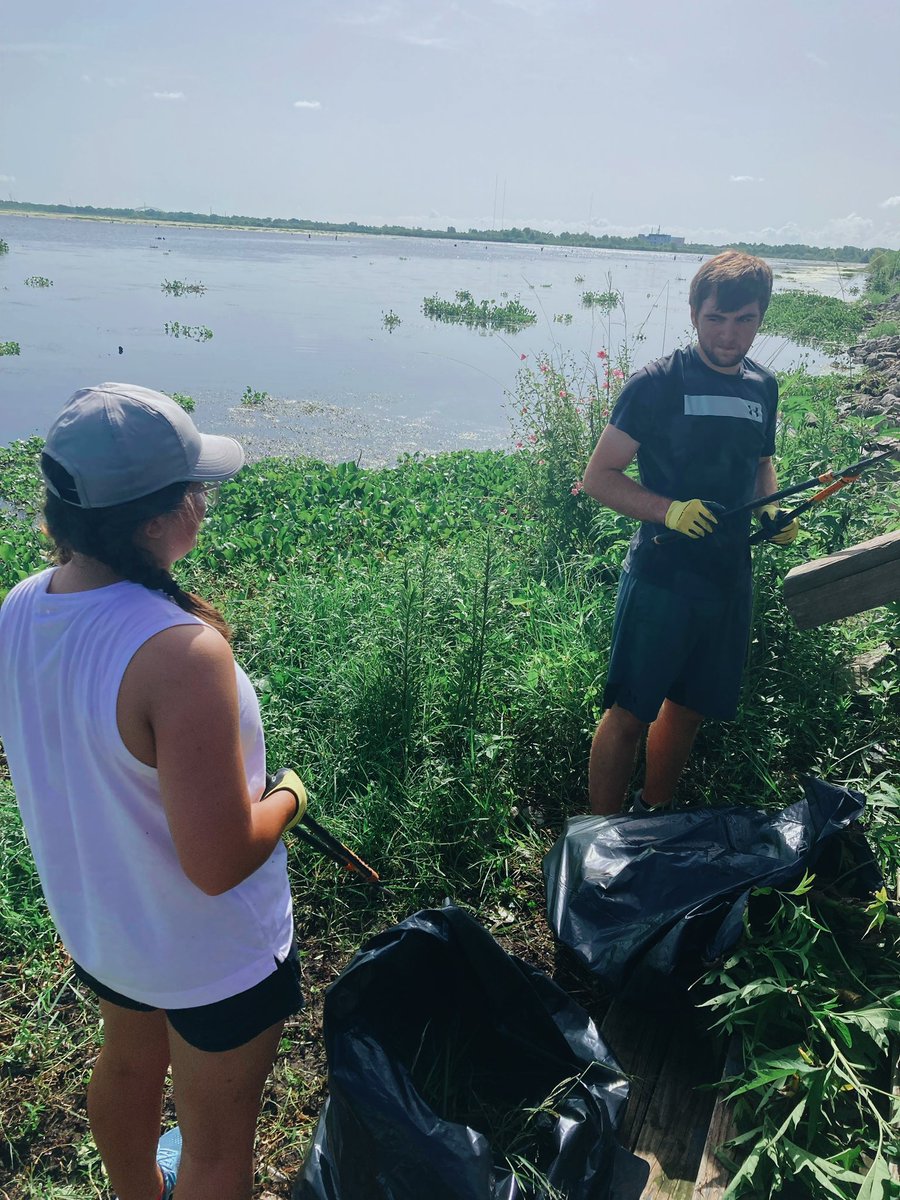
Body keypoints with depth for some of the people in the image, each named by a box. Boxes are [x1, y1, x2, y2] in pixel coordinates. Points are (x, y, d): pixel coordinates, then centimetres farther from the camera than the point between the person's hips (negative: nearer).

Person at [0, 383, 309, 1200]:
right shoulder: (182, 651, -38)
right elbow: (220, 863, -32)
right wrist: (289, 794, -14)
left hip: (92, 921, 8)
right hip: (212, 955, -8)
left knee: (129, 1061, 36)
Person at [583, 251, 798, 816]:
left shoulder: (763, 387, 9)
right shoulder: (657, 383, -9)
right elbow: (598, 477, -9)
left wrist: (772, 510, 4)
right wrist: (669, 510, -24)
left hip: (730, 579, 6)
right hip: (661, 576, -6)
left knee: (690, 708, 17)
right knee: (629, 713, -1)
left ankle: (653, 817, 39)